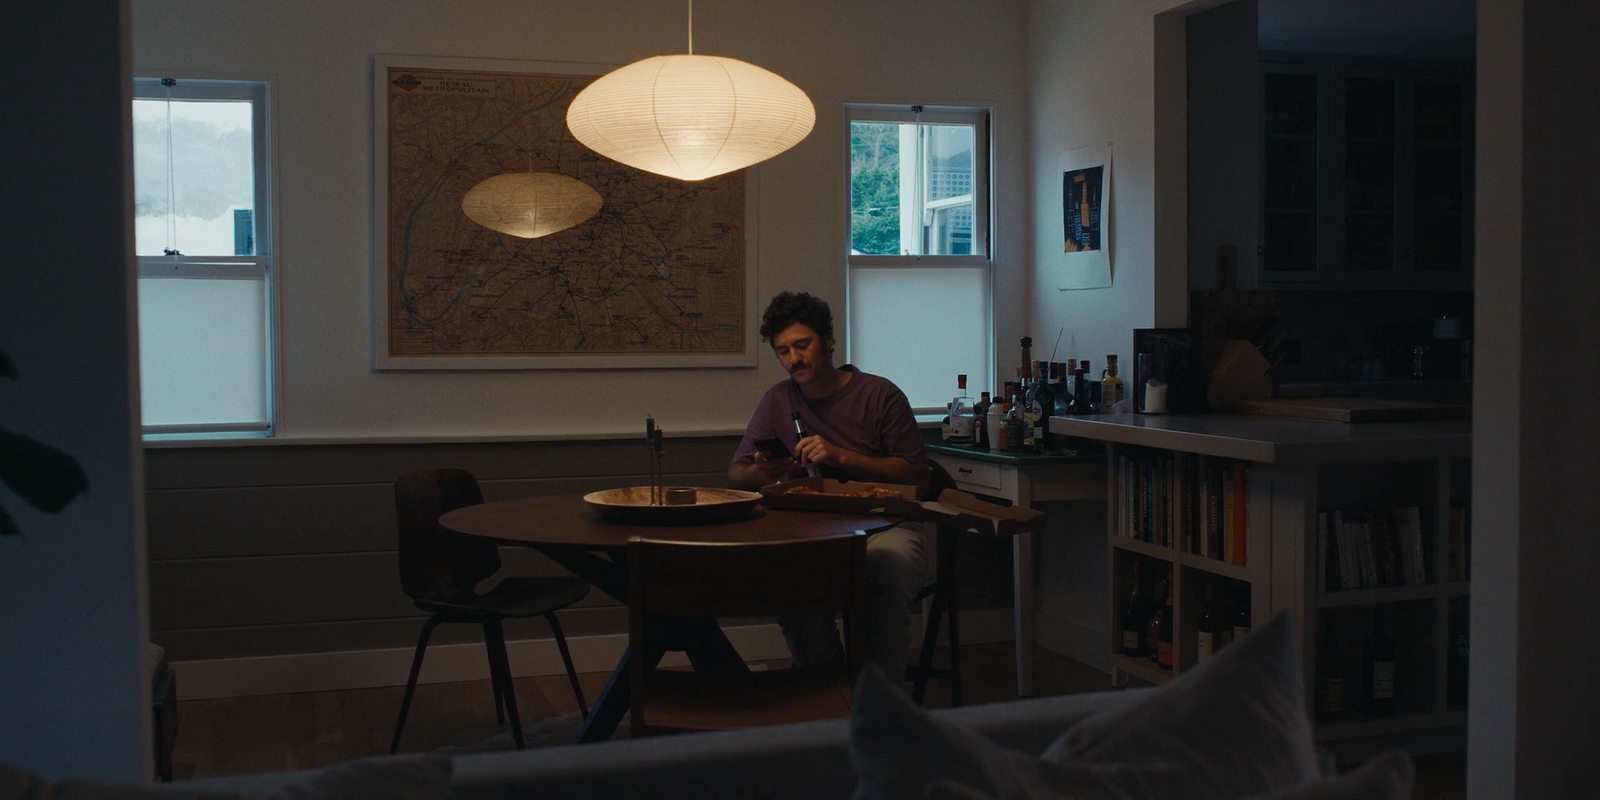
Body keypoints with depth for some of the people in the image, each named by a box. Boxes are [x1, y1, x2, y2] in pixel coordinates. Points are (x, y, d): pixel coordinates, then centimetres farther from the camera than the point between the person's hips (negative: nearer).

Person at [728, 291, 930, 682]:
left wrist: (842, 457, -14)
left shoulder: (880, 395, 1)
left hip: (884, 527, -2)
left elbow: (916, 475, -3)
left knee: (886, 566, -38)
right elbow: (735, 476, 11)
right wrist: (759, 472, -14)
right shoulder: (777, 400, 12)